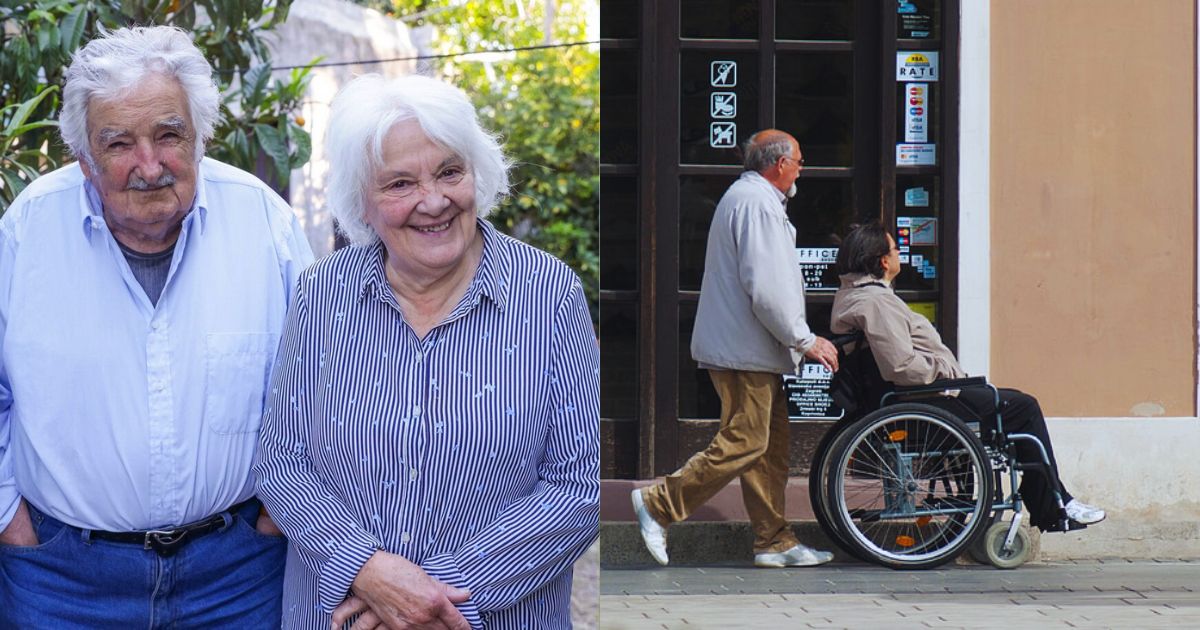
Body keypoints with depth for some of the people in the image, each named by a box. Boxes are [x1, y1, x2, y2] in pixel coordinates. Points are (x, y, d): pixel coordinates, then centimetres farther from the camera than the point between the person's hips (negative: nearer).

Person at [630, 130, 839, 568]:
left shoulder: (746, 197, 22)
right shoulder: (757, 203, -13)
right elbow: (766, 289, -21)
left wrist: (798, 339, 22)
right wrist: (805, 340, -13)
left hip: (746, 348, 11)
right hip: (746, 350, -11)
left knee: (770, 447, 10)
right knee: (742, 444, -10)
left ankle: (774, 541, 12)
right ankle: (658, 504, -5)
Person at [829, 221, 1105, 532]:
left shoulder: (850, 294, 13)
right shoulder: (875, 302, -22)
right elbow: (902, 367, -30)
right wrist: (948, 372, -15)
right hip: (924, 400, -12)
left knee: (1017, 401, 19)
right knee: (1024, 408, -4)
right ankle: (1053, 511, 4)